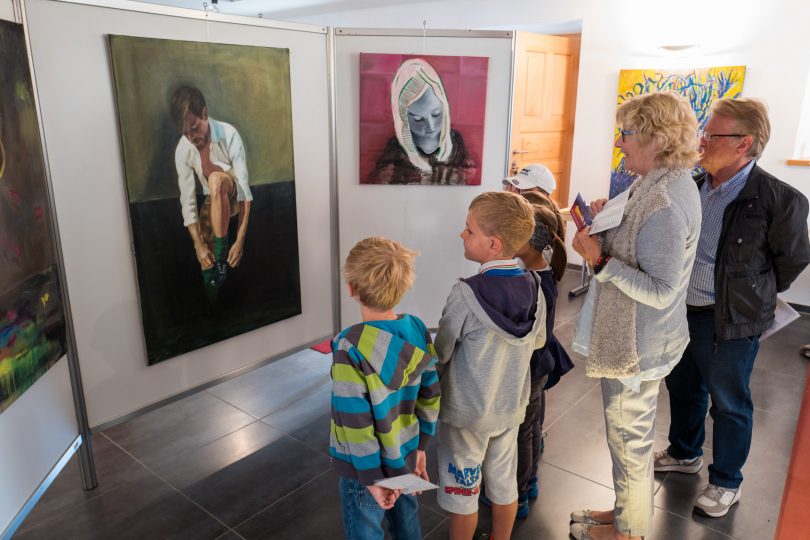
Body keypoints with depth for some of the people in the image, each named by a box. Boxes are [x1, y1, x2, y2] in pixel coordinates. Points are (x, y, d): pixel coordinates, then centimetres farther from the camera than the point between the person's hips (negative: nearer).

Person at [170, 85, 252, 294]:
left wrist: (240, 240, -36)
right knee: (204, 254, -15)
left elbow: (244, 189, -29)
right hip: (213, 201, 5)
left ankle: (220, 260, -32)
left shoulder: (229, 135, -26)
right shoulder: (182, 150, -16)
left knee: (216, 179, -36)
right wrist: (199, 245, -25)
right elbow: (187, 200, -15)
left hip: (234, 197, -4)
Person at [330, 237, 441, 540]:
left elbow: (356, 422, -25)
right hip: (405, 453, 5)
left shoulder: (350, 348, -28)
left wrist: (371, 477, -14)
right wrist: (421, 446, 10)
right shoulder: (417, 329, -10)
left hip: (366, 464, -5)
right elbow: (431, 396, -1)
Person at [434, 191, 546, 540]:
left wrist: (433, 387, 4)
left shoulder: (466, 293, -27)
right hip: (511, 406, 5)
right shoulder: (533, 287, -11)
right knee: (504, 482, 24)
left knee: (462, 490, 15)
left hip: (466, 411, -5)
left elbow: (442, 352, -15)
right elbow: (538, 341, 4)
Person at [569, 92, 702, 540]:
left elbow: (660, 292, -26)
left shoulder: (663, 204, -27)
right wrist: (607, 225, 1)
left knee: (628, 438, 11)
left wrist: (601, 259, -27)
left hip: (637, 346, -10)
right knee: (632, 433, 25)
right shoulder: (671, 183, 5)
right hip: (639, 338, 10)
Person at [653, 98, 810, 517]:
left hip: (730, 321, -6)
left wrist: (752, 295, 3)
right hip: (681, 310, 6)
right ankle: (684, 453, 47)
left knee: (728, 403, 12)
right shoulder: (692, 188, -2)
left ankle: (726, 483, 34)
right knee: (682, 388, 22)